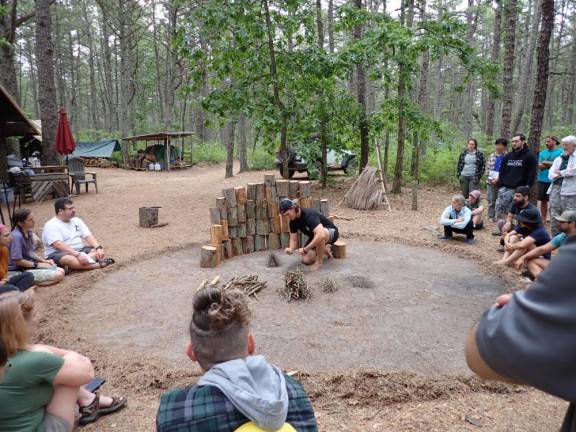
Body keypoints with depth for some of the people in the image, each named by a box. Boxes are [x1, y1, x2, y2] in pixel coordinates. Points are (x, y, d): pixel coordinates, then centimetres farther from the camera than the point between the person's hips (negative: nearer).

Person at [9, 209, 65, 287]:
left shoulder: (29, 232, 4)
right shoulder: (17, 236, -23)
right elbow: (18, 260, -21)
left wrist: (44, 261, 3)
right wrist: (37, 265, -12)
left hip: (30, 265, 9)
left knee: (61, 271, 4)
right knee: (58, 276, -17)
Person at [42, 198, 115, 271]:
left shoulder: (76, 220, 12)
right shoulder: (51, 226, -9)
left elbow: (88, 236, 4)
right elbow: (58, 245, -23)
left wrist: (98, 248, -16)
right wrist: (78, 254, -34)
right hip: (59, 254, -7)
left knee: (100, 252, -18)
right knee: (69, 260, -40)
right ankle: (100, 264, -37)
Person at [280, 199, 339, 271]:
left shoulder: (309, 215, -35)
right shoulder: (293, 221, -10)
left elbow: (321, 235, -48)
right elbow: (293, 239, -5)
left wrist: (305, 249, -44)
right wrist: (291, 249, -27)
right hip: (314, 238, 7)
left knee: (320, 236, -42)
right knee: (305, 260, -9)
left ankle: (319, 262, -18)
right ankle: (325, 250, 17)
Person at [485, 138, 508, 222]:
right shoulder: (492, 156, 9)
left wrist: (498, 179, -17)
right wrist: (489, 178, -1)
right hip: (490, 182, 4)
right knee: (491, 200, 7)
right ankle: (491, 217, 15)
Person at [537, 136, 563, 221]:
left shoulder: (560, 152, -1)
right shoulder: (542, 153, 12)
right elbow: (540, 166, 2)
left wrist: (546, 163, -7)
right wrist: (552, 165, -9)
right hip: (542, 180, 4)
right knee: (543, 200, 10)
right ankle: (543, 220, 19)